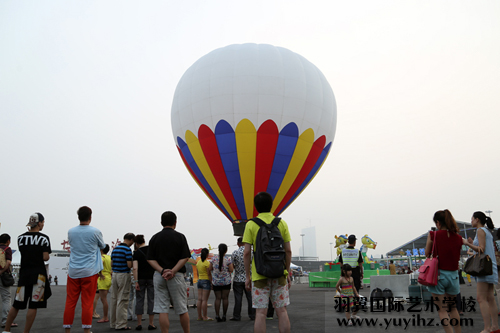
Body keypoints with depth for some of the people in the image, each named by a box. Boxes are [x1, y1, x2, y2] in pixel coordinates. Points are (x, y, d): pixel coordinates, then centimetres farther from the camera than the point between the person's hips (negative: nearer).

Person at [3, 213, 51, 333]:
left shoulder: (21, 237, 6)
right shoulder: (44, 238, -7)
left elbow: (23, 252, 13)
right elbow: (45, 258, -12)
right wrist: (48, 256, 11)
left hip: (24, 273, 5)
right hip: (38, 273, -4)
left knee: (17, 304, 14)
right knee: (33, 305, 2)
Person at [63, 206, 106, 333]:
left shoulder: (71, 232, 3)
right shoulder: (95, 232, -6)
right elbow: (102, 246, 11)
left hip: (73, 272, 3)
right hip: (89, 272, -3)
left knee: (70, 302, 8)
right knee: (87, 303, 1)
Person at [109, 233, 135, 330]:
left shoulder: (115, 249, 11)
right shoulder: (127, 249, -14)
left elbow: (112, 263, 14)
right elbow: (129, 265, -17)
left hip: (114, 274, 7)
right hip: (124, 275, -7)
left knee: (114, 299, 11)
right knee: (122, 300, -3)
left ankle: (113, 323, 18)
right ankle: (121, 324, -1)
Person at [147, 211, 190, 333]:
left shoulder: (154, 238, 7)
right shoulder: (179, 237, -1)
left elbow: (150, 259, 1)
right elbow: (185, 257, -9)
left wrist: (162, 271, -8)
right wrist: (173, 271, -12)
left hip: (159, 276, 2)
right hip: (176, 276, -2)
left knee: (162, 310, 3)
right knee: (182, 309, 9)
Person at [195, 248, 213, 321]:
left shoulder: (198, 262, 9)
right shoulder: (207, 263, -13)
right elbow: (209, 274, -14)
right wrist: (212, 282, -8)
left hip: (199, 280, 7)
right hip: (206, 281, -7)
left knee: (199, 299, 7)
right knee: (205, 299, -5)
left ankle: (199, 316, 12)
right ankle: (205, 317, -2)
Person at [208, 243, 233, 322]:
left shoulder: (214, 258, -3)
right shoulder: (228, 260, -10)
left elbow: (209, 269, 2)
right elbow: (231, 270, -8)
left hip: (216, 281, 2)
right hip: (226, 281, -2)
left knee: (218, 298, 4)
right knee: (225, 298, 5)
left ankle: (217, 316, -1)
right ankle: (224, 315, 8)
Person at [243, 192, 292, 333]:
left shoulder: (251, 224, -4)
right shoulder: (281, 223, 2)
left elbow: (247, 252, -6)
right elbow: (288, 250, 2)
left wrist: (247, 276, 2)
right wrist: (287, 273, 11)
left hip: (260, 274, -2)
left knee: (261, 313, 2)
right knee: (282, 311, 9)